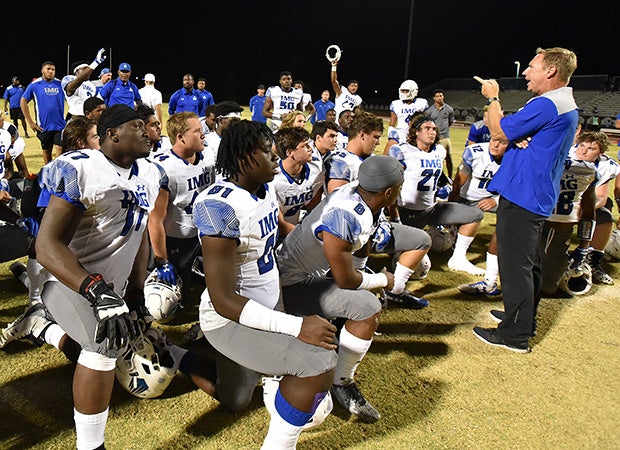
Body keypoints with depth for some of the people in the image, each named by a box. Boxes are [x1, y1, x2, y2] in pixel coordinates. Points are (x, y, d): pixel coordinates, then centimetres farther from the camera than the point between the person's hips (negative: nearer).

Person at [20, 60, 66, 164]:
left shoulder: (60, 84, 1)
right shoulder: (35, 85, 0)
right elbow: (23, 102, 4)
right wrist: (30, 122, -1)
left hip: (60, 125, 0)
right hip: (43, 126, 0)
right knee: (46, 152, 12)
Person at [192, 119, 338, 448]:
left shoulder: (265, 188, -2)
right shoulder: (221, 208, -30)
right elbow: (224, 301, -30)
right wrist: (297, 326, -33)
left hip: (269, 304, 9)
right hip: (233, 319, -9)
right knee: (319, 363, -25)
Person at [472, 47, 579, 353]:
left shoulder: (546, 105, -18)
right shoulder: (568, 107, 17)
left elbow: (499, 131, -14)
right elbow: (517, 133, 17)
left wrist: (492, 98, 1)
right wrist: (519, 138, -7)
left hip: (521, 196, -11)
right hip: (538, 198, 11)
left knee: (515, 265, -5)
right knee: (527, 263, 19)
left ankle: (515, 335, 3)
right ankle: (524, 320, 33)